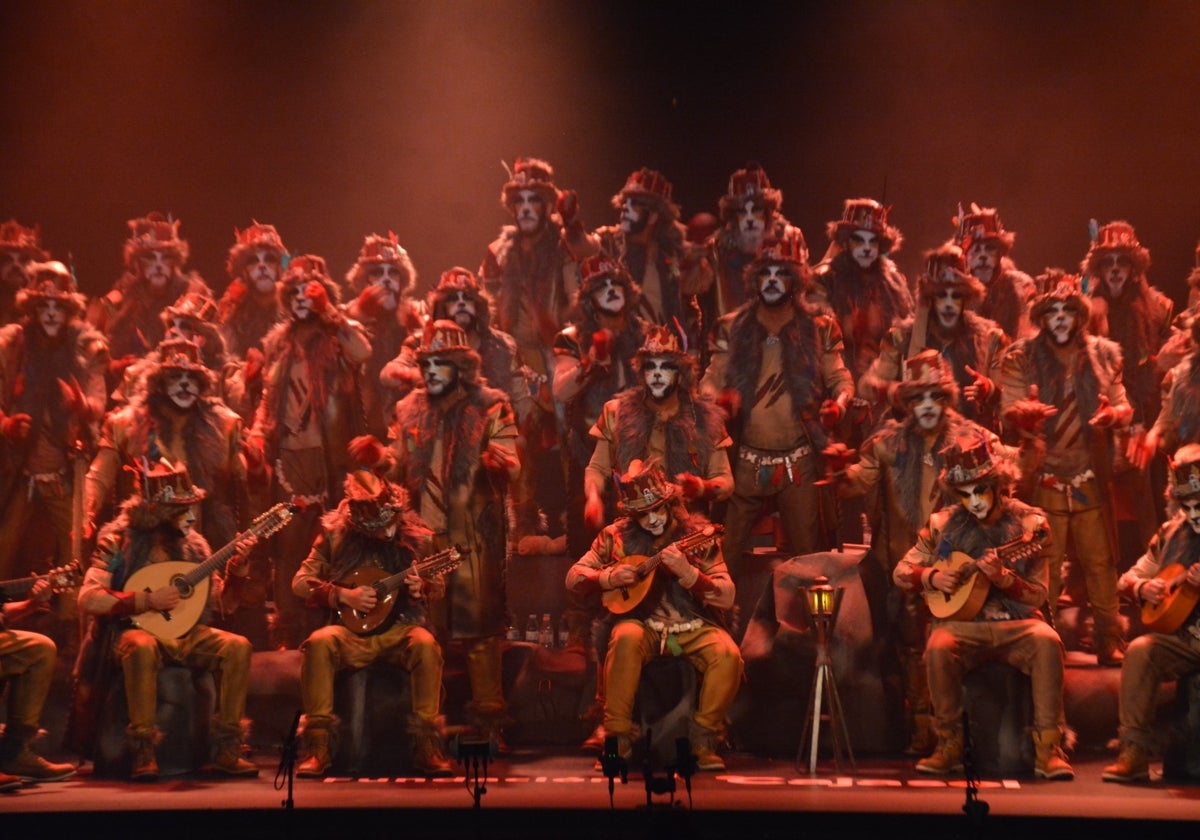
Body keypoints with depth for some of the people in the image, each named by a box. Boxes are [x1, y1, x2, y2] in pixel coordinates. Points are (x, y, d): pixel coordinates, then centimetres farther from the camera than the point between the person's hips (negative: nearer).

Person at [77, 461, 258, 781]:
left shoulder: (192, 541, 8)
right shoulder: (120, 539, -7)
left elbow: (218, 599, 10)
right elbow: (88, 600, -16)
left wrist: (235, 566, -7)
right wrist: (148, 601, -20)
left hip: (186, 633, 5)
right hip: (136, 631, -5)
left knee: (237, 646, -20)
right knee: (142, 647, -39)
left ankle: (226, 751, -16)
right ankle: (143, 752, -30)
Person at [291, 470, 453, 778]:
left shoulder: (414, 534, 3)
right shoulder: (335, 533, 0)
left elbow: (439, 588, 10)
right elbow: (300, 582, 1)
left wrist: (421, 588, -14)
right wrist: (344, 595, -13)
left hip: (399, 628, 0)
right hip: (351, 630, 0)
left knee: (425, 644, -33)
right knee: (319, 643, -32)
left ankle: (427, 746, -24)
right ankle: (318, 746, -24)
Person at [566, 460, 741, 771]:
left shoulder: (698, 535, -1)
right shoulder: (618, 536, 4)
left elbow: (727, 597, -7)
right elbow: (573, 577, 9)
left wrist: (687, 573, -24)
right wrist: (608, 578, -12)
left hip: (693, 627, 0)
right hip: (644, 625, 0)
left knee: (728, 655, -29)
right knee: (626, 638, -34)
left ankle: (704, 737, -9)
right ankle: (618, 735, -23)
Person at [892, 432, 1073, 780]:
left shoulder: (1028, 523, 0)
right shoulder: (943, 524, 5)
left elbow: (1037, 596, -2)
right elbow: (902, 572, 12)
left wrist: (1001, 577, -21)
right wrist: (932, 577, -9)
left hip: (1017, 623, 0)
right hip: (962, 623, 1)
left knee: (1047, 642, -32)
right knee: (938, 649, -32)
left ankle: (1048, 748, -25)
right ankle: (950, 745, -14)